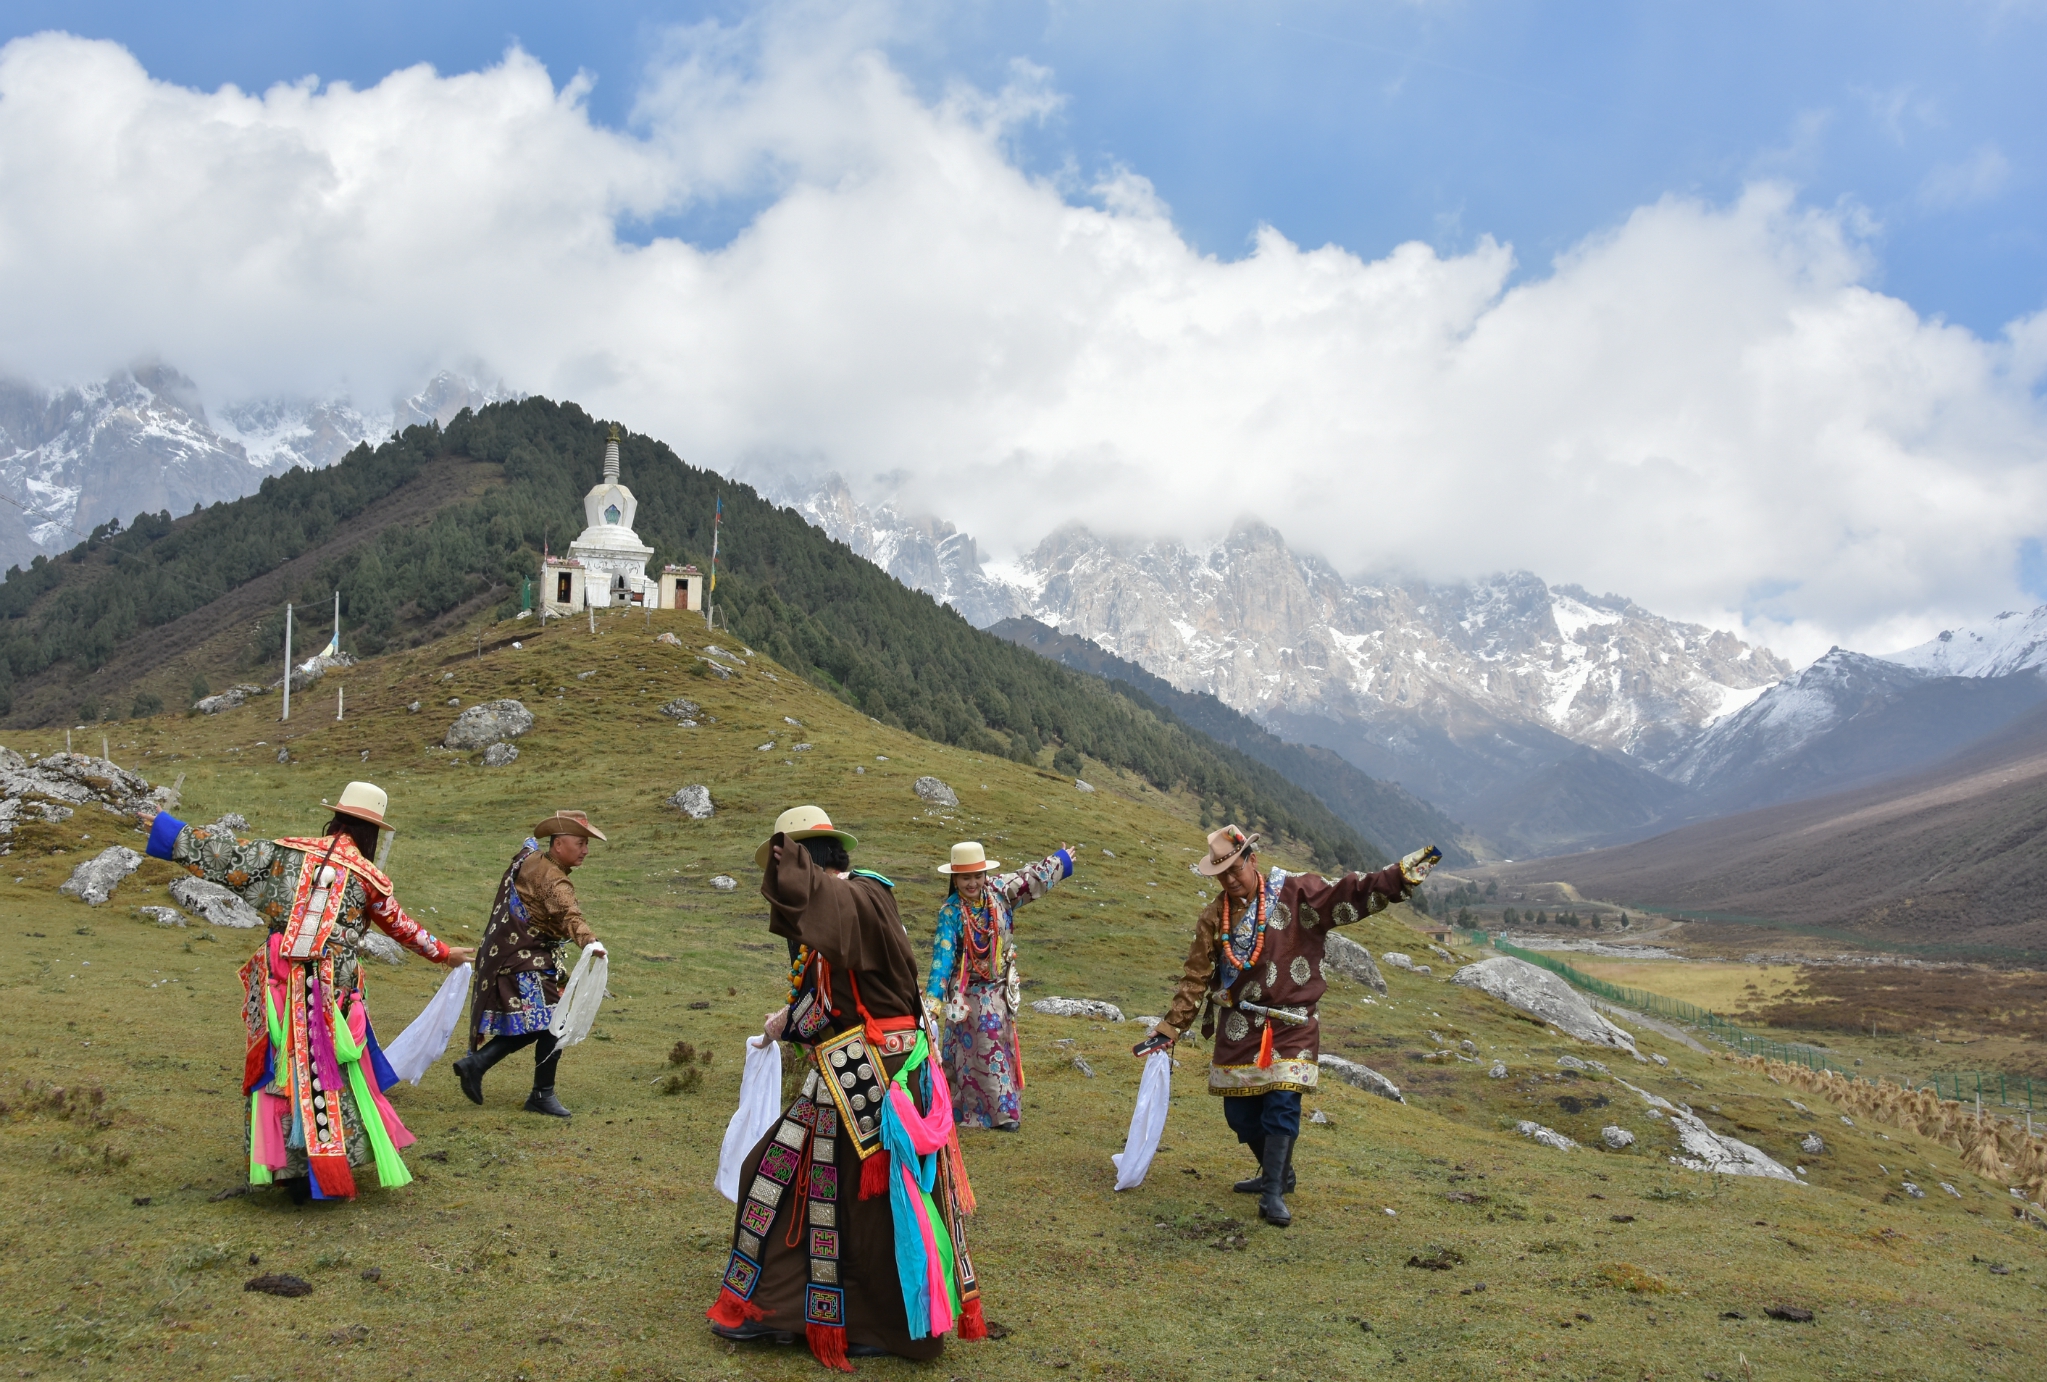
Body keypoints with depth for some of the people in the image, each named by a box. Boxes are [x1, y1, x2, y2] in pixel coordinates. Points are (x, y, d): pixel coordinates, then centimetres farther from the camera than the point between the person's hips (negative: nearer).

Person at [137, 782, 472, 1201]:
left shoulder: (288, 852, 1)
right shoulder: (368, 878, -3)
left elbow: (230, 856, 5)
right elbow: (401, 927, 8)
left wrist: (170, 832, 17)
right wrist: (442, 952, 24)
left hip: (280, 979, 2)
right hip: (332, 988, -2)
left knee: (284, 1069, 12)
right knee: (332, 1074, 8)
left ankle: (293, 1169, 17)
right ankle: (326, 1170, 10)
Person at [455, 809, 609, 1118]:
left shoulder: (530, 857, 6)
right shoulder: (551, 879, -22)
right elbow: (569, 915, -40)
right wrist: (589, 941, -55)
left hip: (506, 951, 11)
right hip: (527, 961, -11)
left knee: (529, 1025, 15)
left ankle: (475, 1064, 17)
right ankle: (542, 1095, 0)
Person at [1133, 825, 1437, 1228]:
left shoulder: (1295, 893, -7)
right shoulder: (1215, 916, 2)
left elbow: (1349, 896, -15)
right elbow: (1196, 978, 5)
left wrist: (1402, 876, -26)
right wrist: (1169, 1028, 3)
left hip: (1292, 1024, -3)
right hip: (1239, 1026, 4)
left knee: (1282, 1104, -13)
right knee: (1239, 1110, 7)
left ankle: (1273, 1194, -3)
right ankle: (1276, 1174, 31)